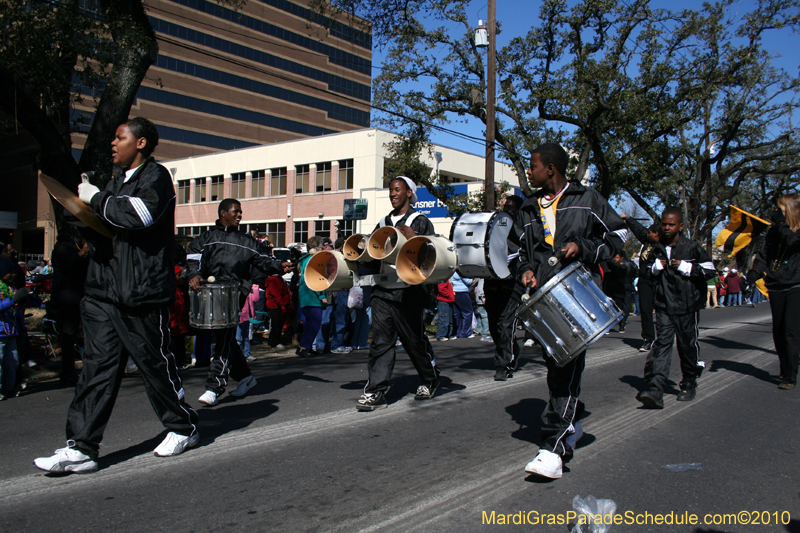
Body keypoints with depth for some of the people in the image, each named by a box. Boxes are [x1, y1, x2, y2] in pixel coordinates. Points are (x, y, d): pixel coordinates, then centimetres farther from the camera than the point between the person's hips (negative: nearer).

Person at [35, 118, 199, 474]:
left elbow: (139, 214, -24)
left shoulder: (155, 177, -5)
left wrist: (96, 199, -11)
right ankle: (81, 448, 7)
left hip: (141, 296, -8)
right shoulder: (116, 181, 23)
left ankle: (183, 427, 22)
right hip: (102, 291, 8)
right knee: (98, 367, 4)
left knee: (155, 363, 3)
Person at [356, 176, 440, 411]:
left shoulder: (420, 222, 4)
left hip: (408, 292, -4)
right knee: (380, 341, -2)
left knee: (415, 340, 6)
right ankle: (376, 391, -1)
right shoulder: (383, 223, 20)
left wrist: (413, 239, -19)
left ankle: (430, 381, 29)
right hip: (383, 291, 4)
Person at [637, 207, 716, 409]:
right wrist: (656, 267, -1)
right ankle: (655, 390, -19)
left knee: (688, 345, 8)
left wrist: (684, 267, -14)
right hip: (664, 306, 2)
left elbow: (709, 270, -3)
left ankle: (689, 384, 29)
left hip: (687, 306, -2)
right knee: (662, 342, -9)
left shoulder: (692, 247, -2)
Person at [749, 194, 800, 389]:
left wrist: (780, 222, -16)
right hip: (776, 287, 5)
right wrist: (754, 274, -7)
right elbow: (764, 255, 8)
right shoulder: (774, 231, 11)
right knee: (778, 332, 10)